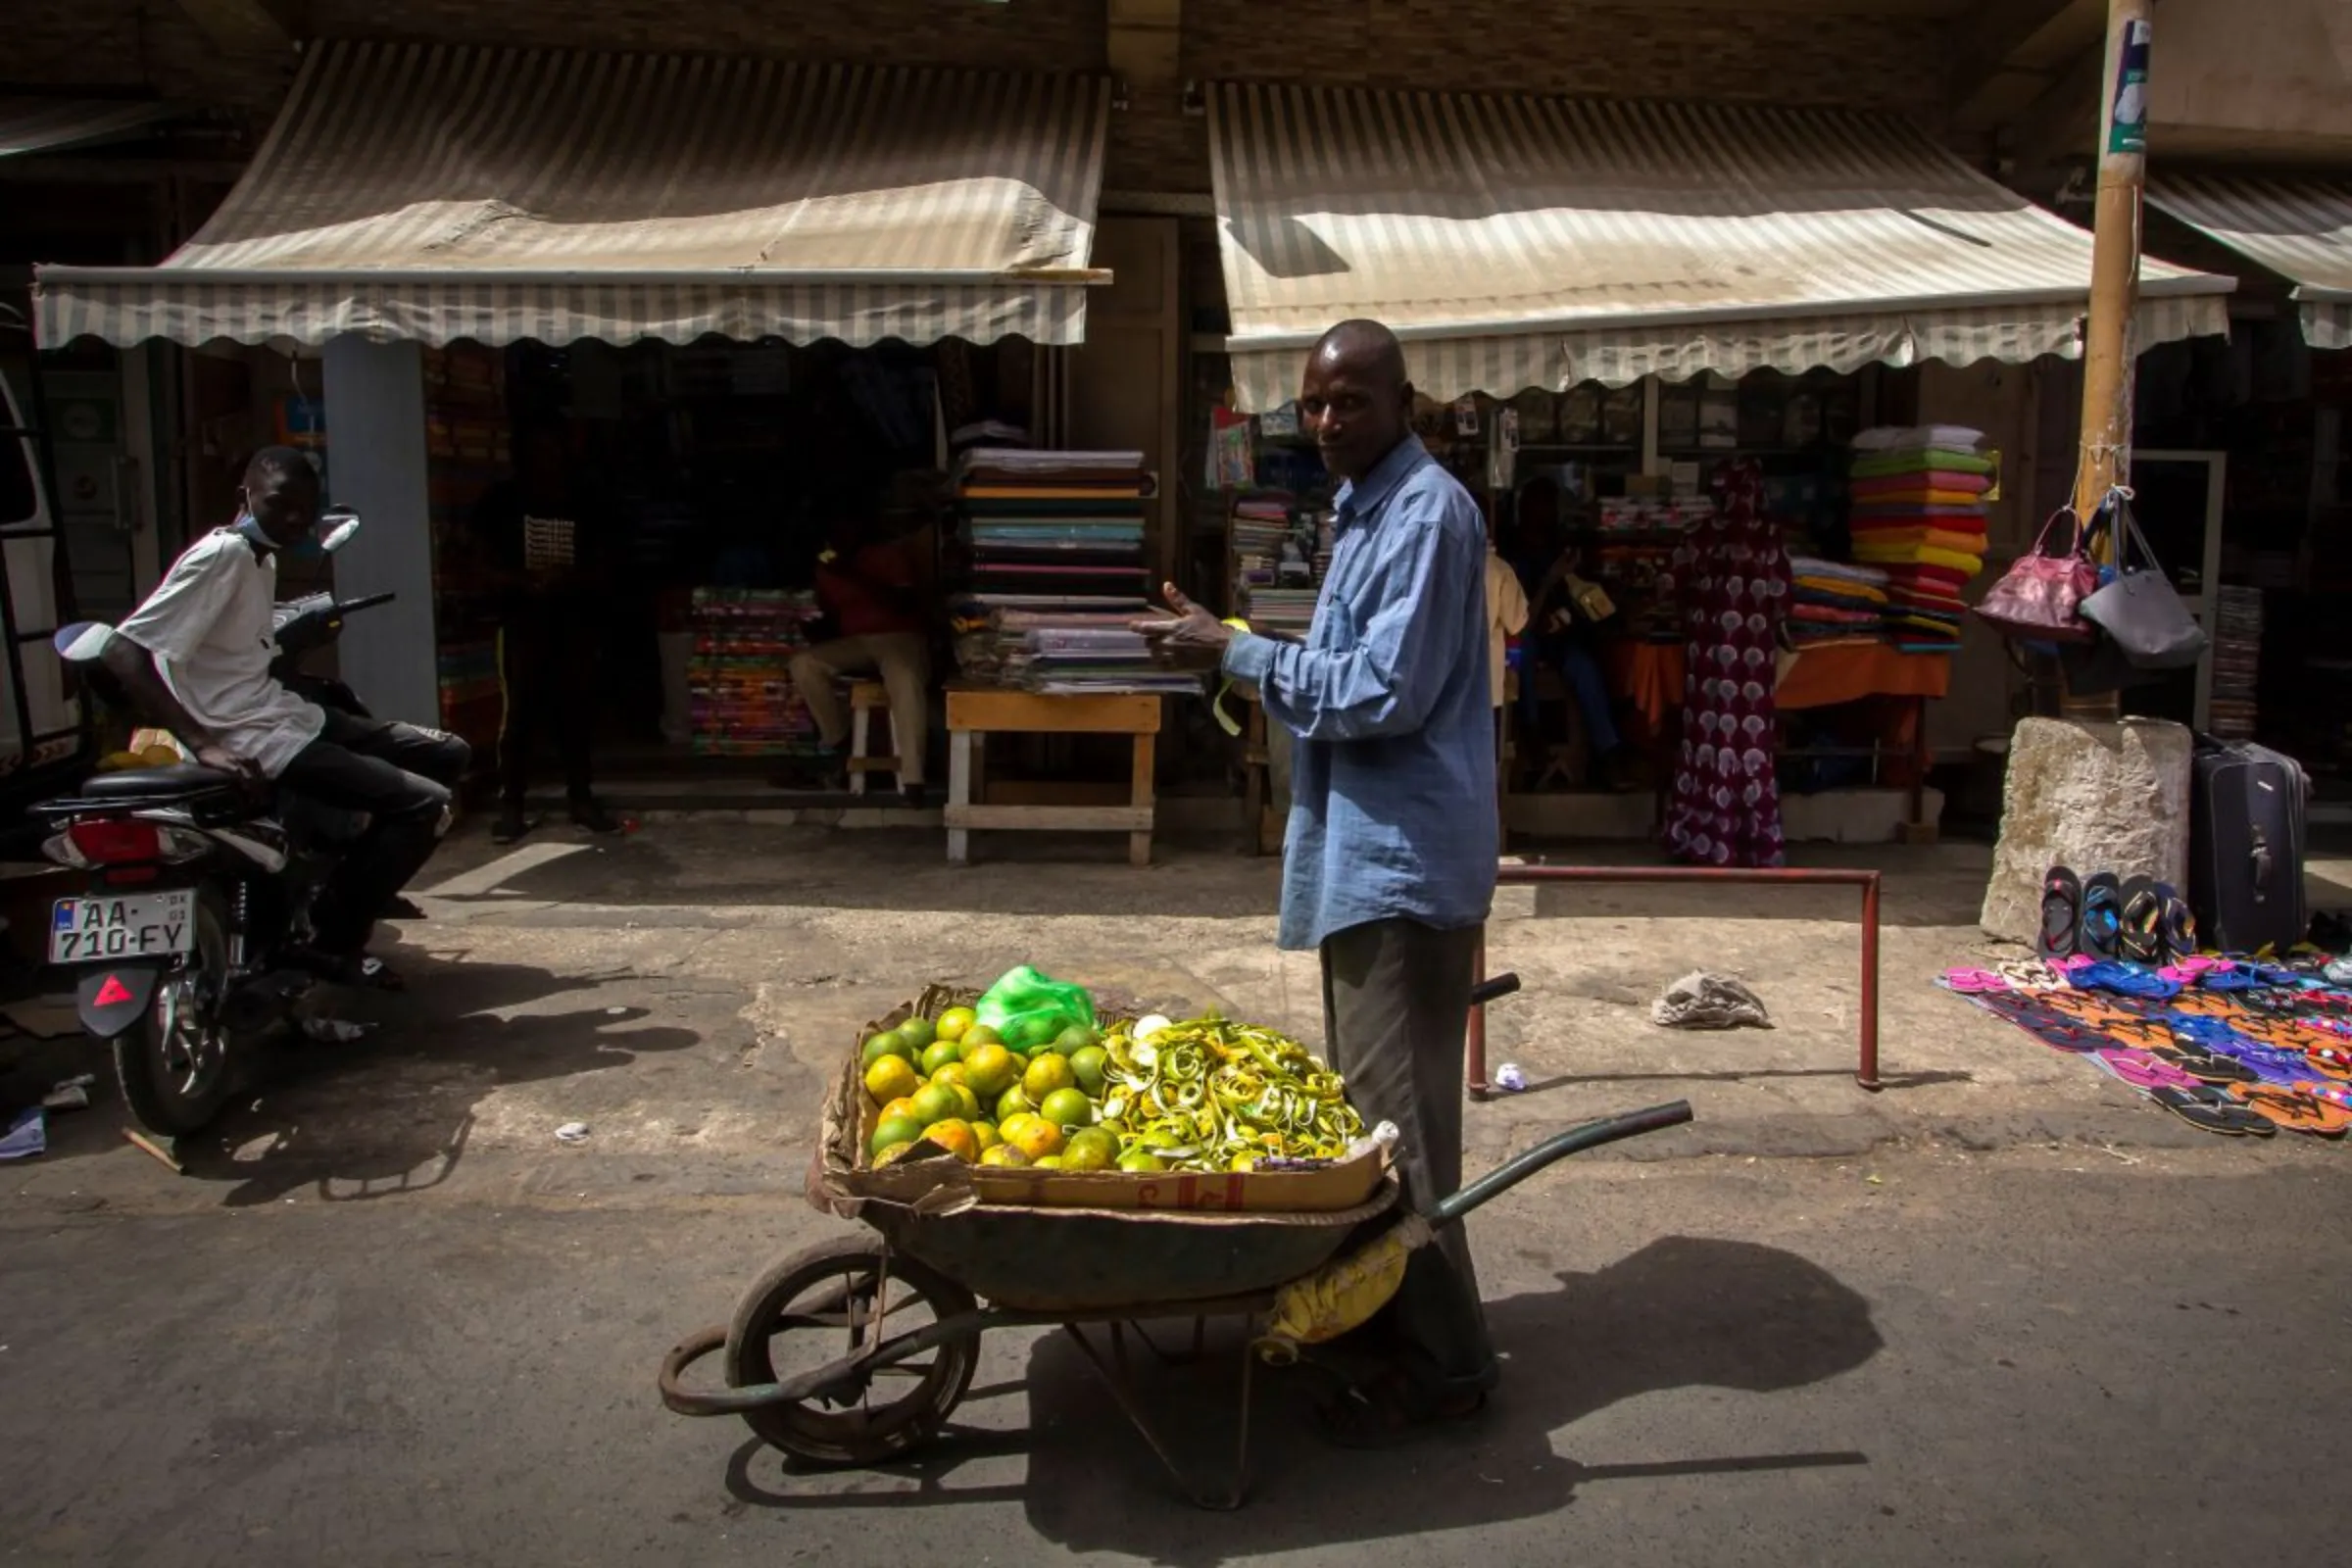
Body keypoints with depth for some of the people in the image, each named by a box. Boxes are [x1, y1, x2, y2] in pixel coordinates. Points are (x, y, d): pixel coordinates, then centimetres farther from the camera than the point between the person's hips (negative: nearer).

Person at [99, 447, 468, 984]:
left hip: (285, 714, 10)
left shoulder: (262, 558, 12)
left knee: (447, 754, 13)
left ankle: (365, 878, 22)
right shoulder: (219, 555, -17)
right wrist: (202, 743, -28)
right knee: (426, 804, -16)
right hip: (256, 742, -10)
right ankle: (333, 938, -3)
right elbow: (123, 653, -24)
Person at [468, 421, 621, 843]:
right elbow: (488, 568, -3)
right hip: (522, 621, -2)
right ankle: (510, 806, -1)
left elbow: (602, 566, 5)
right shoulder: (502, 502, 0)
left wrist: (572, 579, -17)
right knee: (519, 714, -6)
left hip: (577, 621, 2)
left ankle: (581, 799, 13)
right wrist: (531, 582, -21)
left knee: (577, 711, 3)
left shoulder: (586, 504, 7)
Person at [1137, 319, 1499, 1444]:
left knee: (1396, 1110, -4)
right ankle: (1385, 1311, 33)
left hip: (1404, 857, -11)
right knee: (1367, 1096, 19)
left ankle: (1441, 1362, 9)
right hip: (1365, 850, 11)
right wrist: (1239, 652, 12)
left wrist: (1237, 653, -15)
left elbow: (1386, 692, -21)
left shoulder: (1428, 514, -16)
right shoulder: (1368, 510, 16)